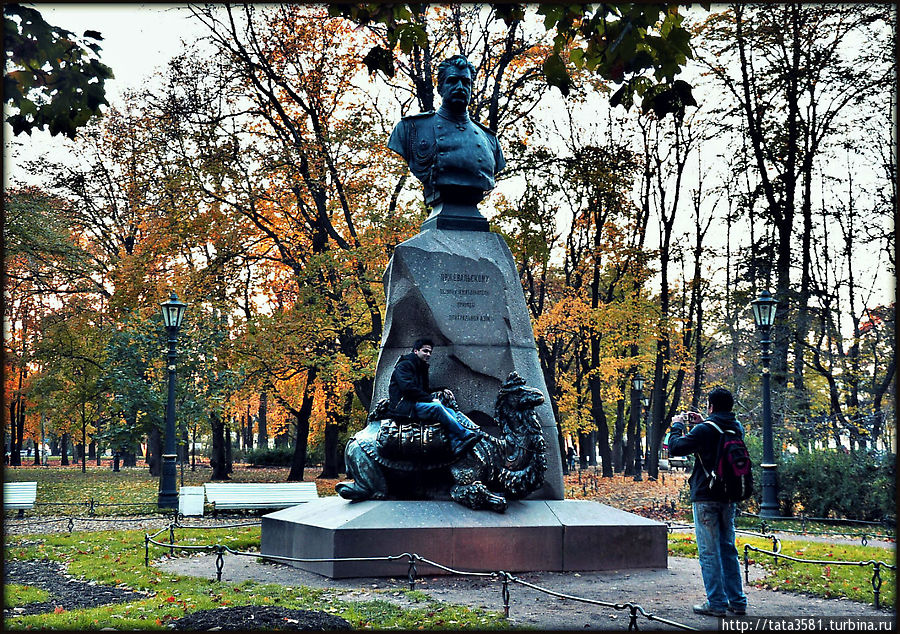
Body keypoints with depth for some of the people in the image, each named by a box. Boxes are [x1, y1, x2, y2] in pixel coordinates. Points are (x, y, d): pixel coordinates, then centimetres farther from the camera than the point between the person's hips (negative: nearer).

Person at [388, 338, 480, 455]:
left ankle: (456, 444, -35)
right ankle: (466, 435, -31)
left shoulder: (422, 368, 25)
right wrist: (431, 399, -17)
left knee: (451, 412, -12)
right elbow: (408, 388, -17)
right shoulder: (404, 365, -3)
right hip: (404, 407, -9)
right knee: (436, 407, -31)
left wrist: (442, 392, 8)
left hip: (416, 404, 9)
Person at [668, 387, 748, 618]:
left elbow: (675, 448, -13)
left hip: (705, 498, -7)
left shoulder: (705, 430, -16)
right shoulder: (737, 428, 5)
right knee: (728, 549, 14)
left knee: (709, 552, -1)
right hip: (729, 498, 7)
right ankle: (737, 601, 16)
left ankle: (716, 603, 1)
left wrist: (677, 426, 3)